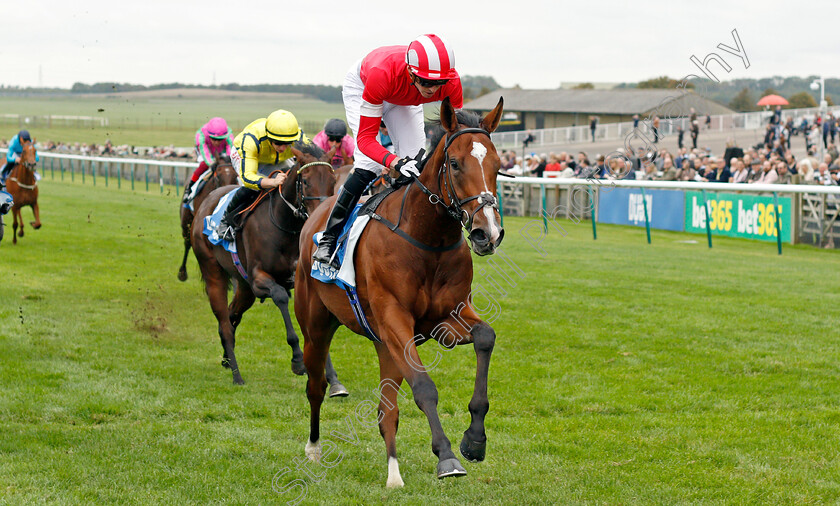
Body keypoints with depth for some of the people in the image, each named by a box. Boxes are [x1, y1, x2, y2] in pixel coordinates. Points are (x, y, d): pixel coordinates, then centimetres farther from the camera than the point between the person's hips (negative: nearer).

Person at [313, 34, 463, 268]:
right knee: (369, 165, -19)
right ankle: (328, 239, -10)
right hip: (360, 86, -4)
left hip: (404, 99, 4)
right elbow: (365, 138, -43)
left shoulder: (451, 84, -36)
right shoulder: (382, 74, -47)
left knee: (417, 161, -11)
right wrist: (396, 162, -60)